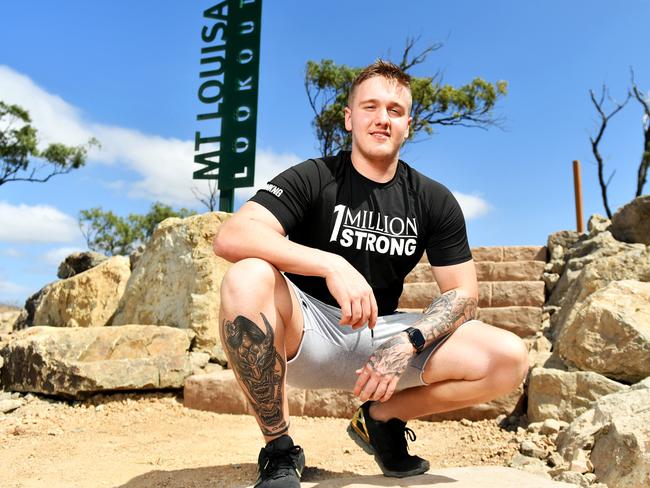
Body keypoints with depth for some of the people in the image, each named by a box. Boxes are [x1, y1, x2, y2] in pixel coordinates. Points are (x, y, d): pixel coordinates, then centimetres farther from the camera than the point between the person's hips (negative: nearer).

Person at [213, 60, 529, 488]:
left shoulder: (434, 201, 3)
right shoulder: (313, 179, -7)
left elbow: (463, 294, 1)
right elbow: (231, 236, -22)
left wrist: (408, 344, -18)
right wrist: (331, 265, -35)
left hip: (381, 336, 3)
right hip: (309, 332, -3)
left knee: (511, 360, -14)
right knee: (247, 279, -34)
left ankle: (382, 417, 10)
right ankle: (280, 451, -15)